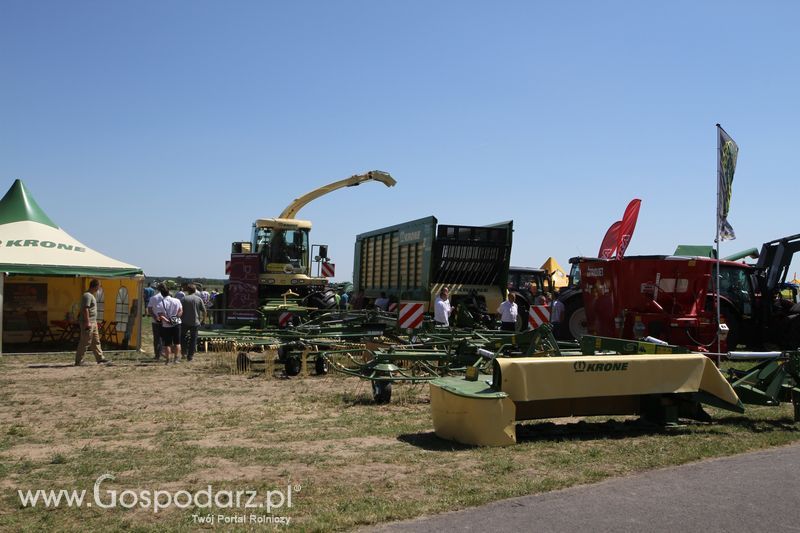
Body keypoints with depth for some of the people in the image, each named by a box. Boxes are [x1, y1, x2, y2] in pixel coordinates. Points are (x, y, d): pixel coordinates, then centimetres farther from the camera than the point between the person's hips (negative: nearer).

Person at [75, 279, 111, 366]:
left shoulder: (91, 295, 17)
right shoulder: (87, 296, -15)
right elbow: (85, 310, -22)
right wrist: (87, 322, -25)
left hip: (93, 323, 11)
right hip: (88, 323, -11)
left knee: (96, 341, 12)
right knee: (85, 343, -5)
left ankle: (100, 359, 15)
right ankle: (78, 361, 2)